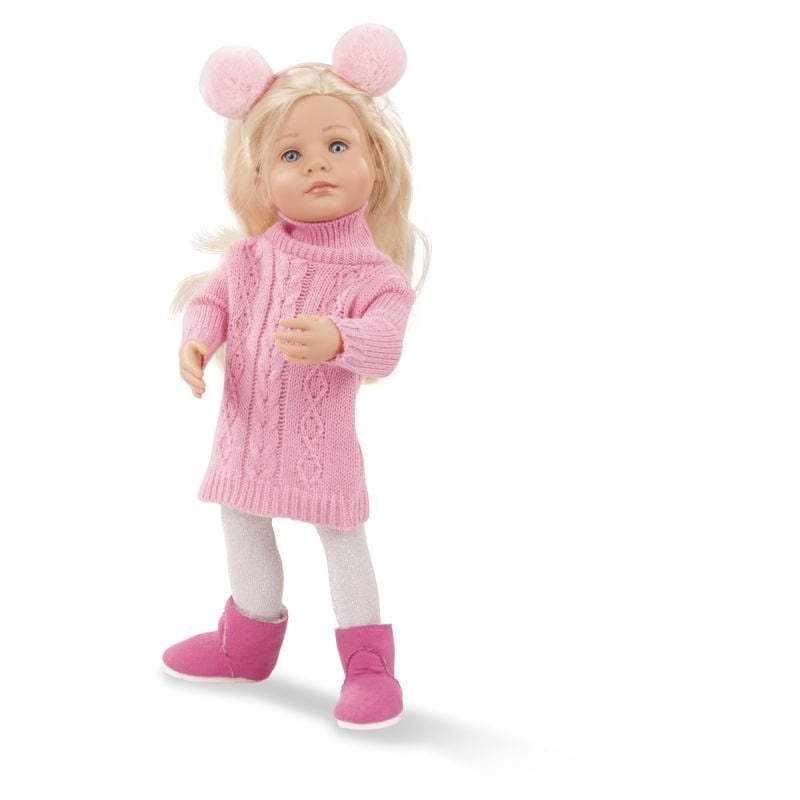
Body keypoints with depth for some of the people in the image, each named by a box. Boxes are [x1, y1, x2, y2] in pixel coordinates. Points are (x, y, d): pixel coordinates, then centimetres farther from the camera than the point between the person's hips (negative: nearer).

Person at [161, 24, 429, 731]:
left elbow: (384, 341, -26)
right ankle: (249, 639, 44)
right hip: (247, 427, 6)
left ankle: (369, 663, 22)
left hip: (320, 436, -5)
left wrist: (334, 341, -46)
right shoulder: (253, 253, -1)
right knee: (244, 530, 20)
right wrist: (196, 339, -15)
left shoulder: (373, 270, -14)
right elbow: (214, 295, 6)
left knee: (343, 539, 4)